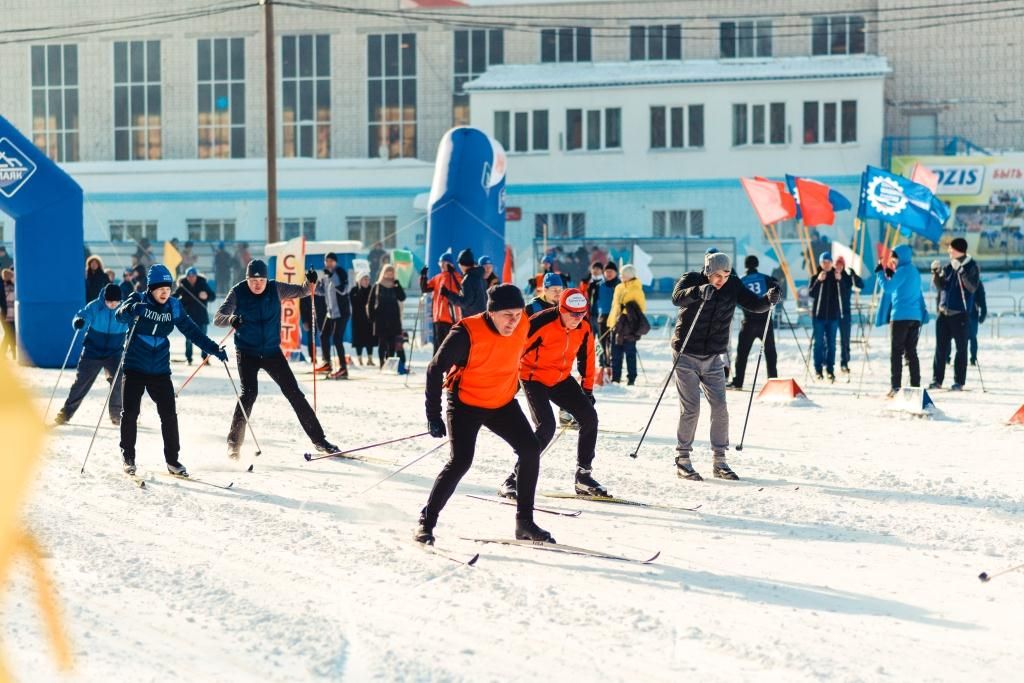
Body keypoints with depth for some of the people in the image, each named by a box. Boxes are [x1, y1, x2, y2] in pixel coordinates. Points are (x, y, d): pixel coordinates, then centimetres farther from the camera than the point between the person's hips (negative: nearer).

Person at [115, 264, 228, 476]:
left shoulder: (174, 306, 3)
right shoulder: (138, 300, -6)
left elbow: (191, 330, 7)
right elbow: (120, 315, -24)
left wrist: (214, 349, 0)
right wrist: (133, 310, -46)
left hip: (160, 370, 3)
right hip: (135, 367, -3)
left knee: (169, 415, -2)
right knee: (130, 413, -2)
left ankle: (172, 460, 7)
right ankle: (128, 457, 15)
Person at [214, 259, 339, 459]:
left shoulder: (275, 289, -5)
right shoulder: (238, 293, -12)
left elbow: (301, 292, 7)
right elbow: (217, 318, -18)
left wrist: (311, 283, -16)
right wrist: (231, 319, -41)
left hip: (272, 351, 3)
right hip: (247, 352, -3)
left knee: (294, 392, 2)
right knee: (249, 393, -19)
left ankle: (319, 439, 9)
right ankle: (234, 443, -8)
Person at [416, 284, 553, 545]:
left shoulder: (523, 327, -11)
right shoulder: (467, 333, -27)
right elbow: (435, 370, -18)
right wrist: (433, 416, -18)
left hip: (503, 403, 6)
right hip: (465, 403, -5)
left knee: (531, 450, -3)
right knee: (461, 461, -18)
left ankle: (524, 521, 8)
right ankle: (426, 522, -5)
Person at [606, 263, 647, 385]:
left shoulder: (636, 290, -6)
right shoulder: (619, 288, 14)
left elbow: (641, 308, -8)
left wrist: (634, 320, -15)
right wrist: (611, 320, 18)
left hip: (629, 326, -7)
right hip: (616, 324, 7)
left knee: (630, 352, -2)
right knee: (616, 353, 8)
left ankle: (631, 378, 4)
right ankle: (615, 377, 15)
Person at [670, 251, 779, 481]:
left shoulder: (733, 286, -1)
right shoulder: (691, 280, -13)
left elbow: (754, 304, -3)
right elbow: (677, 298, -32)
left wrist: (769, 299, -25)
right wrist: (699, 292, -52)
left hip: (713, 358, 4)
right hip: (687, 356, -4)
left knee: (720, 407, -1)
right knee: (690, 408, -6)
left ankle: (719, 461, 9)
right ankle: (682, 460, 5)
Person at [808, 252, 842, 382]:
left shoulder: (837, 275, 4)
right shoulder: (816, 276, 0)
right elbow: (811, 294, -9)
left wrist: (839, 281, -15)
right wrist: (818, 281, -21)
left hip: (833, 314, 1)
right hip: (819, 314, -1)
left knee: (831, 343, 4)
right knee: (819, 342, 0)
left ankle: (830, 369, 7)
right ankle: (818, 369, 5)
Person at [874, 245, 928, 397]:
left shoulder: (903, 271, -9)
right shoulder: (914, 271, 18)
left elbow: (888, 288, -13)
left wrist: (880, 272, -2)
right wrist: (889, 274, 19)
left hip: (901, 316, -8)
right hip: (915, 316, 8)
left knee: (896, 352, -6)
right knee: (911, 352, 9)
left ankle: (896, 386, -12)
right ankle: (915, 386, 6)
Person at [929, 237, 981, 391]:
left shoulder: (971, 267, -3)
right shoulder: (948, 267, 9)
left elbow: (972, 288, -14)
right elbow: (939, 287, 5)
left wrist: (963, 274, -28)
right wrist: (936, 275, -12)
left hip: (960, 313, -4)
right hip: (944, 312, 4)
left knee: (961, 349, 1)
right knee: (941, 348, 5)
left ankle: (959, 382, 5)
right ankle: (937, 380, 10)